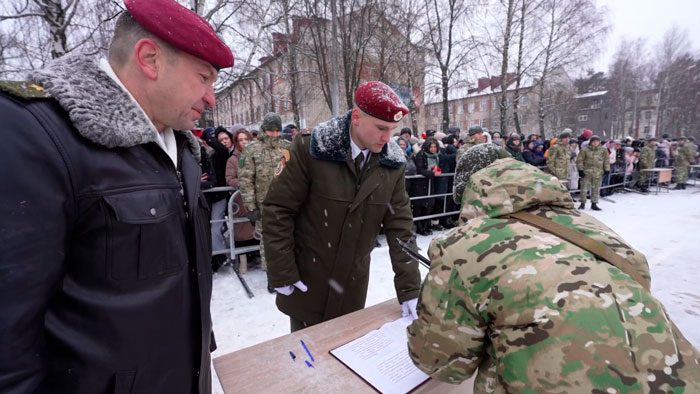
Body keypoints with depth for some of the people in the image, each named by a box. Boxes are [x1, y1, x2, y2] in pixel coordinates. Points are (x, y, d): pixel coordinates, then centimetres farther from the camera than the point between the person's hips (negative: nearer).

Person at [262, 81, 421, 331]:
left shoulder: (392, 164, -7)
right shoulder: (310, 149, -18)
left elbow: (399, 225, -5)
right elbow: (278, 210, -14)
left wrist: (409, 289, -6)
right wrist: (282, 274, -12)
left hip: (353, 285, 3)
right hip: (306, 280, -3)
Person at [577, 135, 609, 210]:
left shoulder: (603, 150, 8)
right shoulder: (585, 150, -3)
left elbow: (606, 160, 14)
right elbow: (579, 160, -2)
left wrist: (607, 169, 8)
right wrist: (580, 169, -7)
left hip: (598, 173, 3)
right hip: (587, 172, -3)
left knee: (596, 189, 8)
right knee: (584, 188, -2)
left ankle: (594, 204, 18)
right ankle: (583, 203, 9)